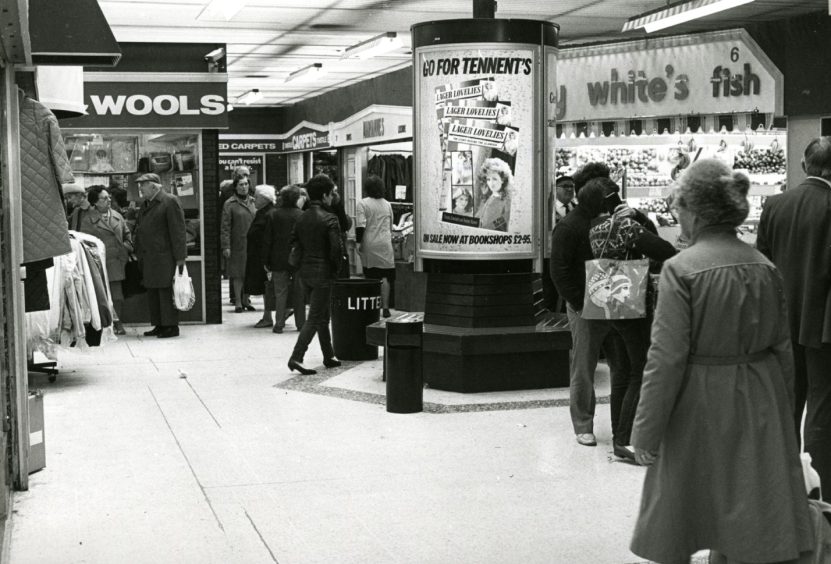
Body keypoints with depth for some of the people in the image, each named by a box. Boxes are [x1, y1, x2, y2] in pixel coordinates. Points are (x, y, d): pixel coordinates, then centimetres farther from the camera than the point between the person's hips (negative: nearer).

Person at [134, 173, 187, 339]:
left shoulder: (170, 202, -8)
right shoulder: (145, 205, 18)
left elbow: (178, 231, -12)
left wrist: (180, 257, -16)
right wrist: (139, 253, 15)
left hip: (165, 257, -8)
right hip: (149, 259, 8)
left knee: (166, 292, -5)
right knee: (152, 293, 10)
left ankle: (171, 326, 1)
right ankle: (159, 325, 17)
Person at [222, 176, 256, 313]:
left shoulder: (253, 202, 10)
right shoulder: (229, 204, -4)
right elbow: (225, 227, -6)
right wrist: (226, 246, -12)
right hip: (237, 244, -4)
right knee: (238, 274, 0)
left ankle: (246, 300, 19)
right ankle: (238, 302, 8)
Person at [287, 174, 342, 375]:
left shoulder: (301, 218, 6)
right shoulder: (329, 219, -14)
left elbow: (294, 244, 10)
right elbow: (336, 249, -18)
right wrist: (336, 268, -2)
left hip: (305, 272, 7)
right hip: (322, 273, -7)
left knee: (323, 315, 19)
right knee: (314, 318, -3)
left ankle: (329, 356, 27)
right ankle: (296, 357, -10)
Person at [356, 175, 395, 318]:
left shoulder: (363, 203, -5)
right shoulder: (387, 204, 10)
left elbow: (361, 225, -13)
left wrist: (358, 242, -6)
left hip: (370, 245, -3)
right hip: (385, 245, 3)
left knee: (371, 278, 4)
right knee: (385, 277, 4)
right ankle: (385, 307, 1)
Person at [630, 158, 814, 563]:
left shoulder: (680, 269, -16)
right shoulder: (765, 267, 1)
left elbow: (666, 358, -17)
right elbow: (782, 348, 8)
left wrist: (646, 433, -10)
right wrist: (780, 411, 20)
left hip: (698, 406, -5)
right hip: (758, 404, 5)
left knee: (676, 527, 12)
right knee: (759, 529, 14)